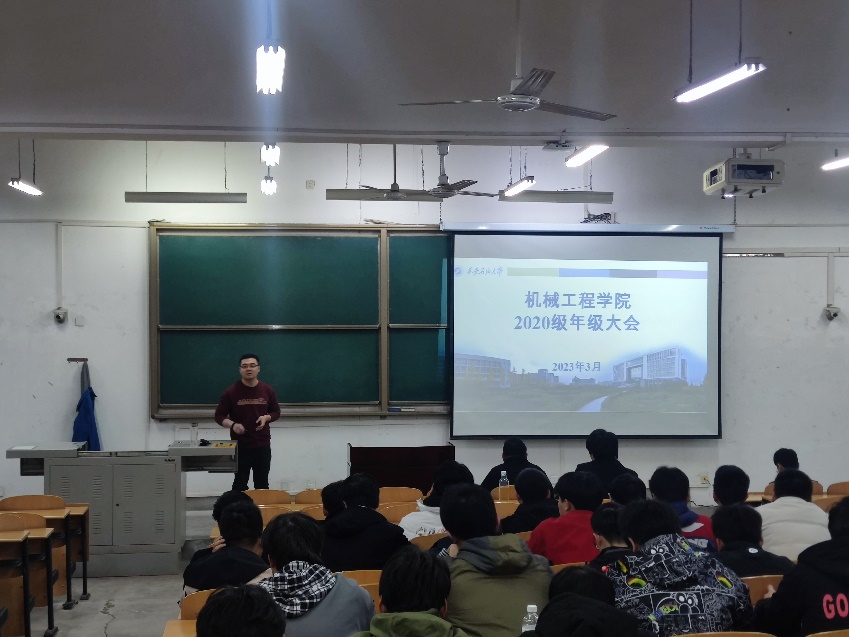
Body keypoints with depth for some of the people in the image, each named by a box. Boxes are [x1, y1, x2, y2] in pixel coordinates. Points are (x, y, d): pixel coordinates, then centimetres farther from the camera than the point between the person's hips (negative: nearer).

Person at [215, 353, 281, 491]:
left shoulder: (267, 390, 1)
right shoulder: (231, 392, -6)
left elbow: (276, 412, 13)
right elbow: (219, 416, -1)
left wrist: (266, 417, -9)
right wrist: (233, 425, -20)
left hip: (263, 445, 2)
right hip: (240, 445, -2)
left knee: (262, 483, 8)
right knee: (240, 483, 3)